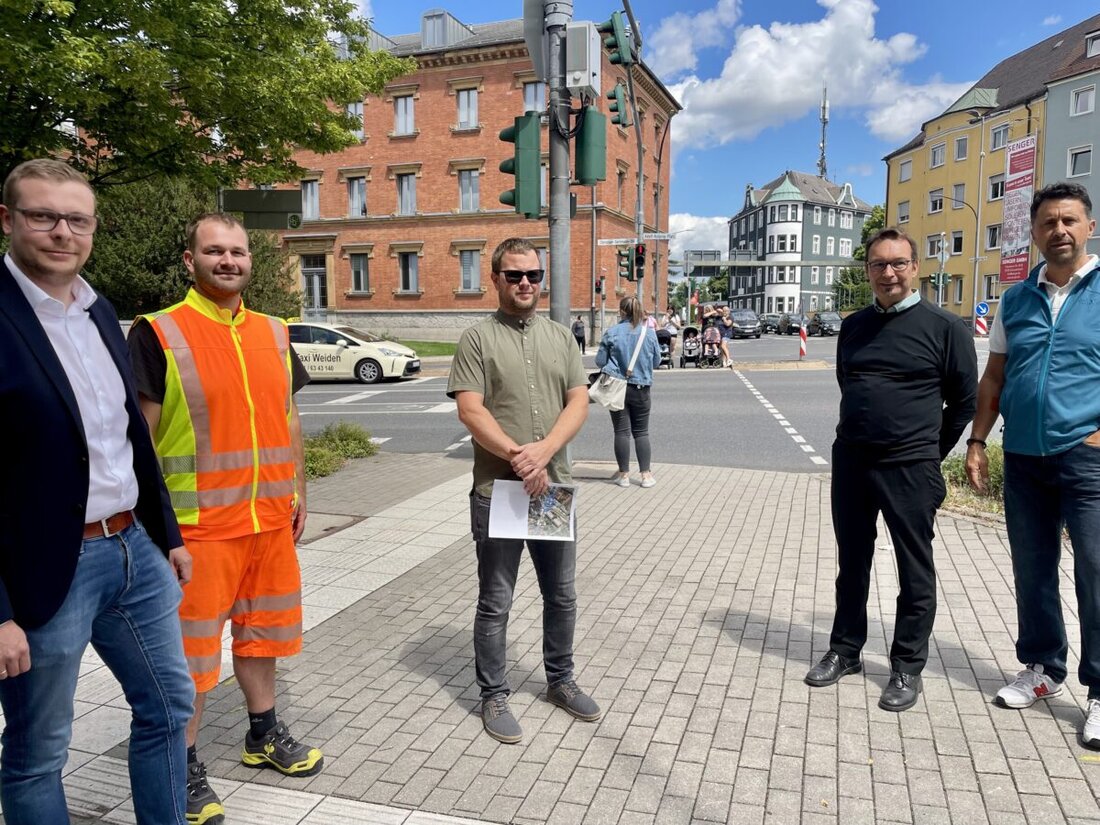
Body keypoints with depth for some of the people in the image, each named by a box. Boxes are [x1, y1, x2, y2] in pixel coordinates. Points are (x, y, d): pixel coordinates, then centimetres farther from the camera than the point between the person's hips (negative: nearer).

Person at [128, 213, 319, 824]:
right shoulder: (158, 334, -9)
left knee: (261, 629, 19)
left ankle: (265, 734, 38)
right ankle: (186, 766, 24)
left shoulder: (274, 334, 8)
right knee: (192, 648, 6)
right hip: (198, 523, -5)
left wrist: (298, 492, 14)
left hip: (270, 518, 6)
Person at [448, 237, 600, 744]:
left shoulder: (560, 337, 10)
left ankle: (560, 680, 35)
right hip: (497, 490, -4)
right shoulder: (478, 339, -2)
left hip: (554, 488, 4)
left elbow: (579, 402, 1)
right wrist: (518, 456, -21)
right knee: (495, 602, 7)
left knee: (562, 594, 15)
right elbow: (470, 410, -12)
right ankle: (494, 696, 23)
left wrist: (544, 450, -15)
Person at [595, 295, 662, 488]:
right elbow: (657, 362, 7)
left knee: (621, 431, 5)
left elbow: (600, 361, -4)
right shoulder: (649, 333, -3)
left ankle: (624, 474, 11)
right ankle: (646, 474, 11)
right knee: (641, 432, 10)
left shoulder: (611, 333, -9)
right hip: (641, 388, 2)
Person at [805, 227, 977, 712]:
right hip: (850, 462, 5)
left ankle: (907, 667, 20)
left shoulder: (944, 327, -5)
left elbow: (964, 400, 0)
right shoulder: (853, 327, 8)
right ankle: (845, 650, 29)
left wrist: (929, 451, 5)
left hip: (910, 470, -4)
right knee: (852, 563, 15)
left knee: (915, 571, 6)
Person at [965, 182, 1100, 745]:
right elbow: (994, 376, 14)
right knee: (1032, 571, 13)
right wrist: (977, 442, 8)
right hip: (1023, 459, 5)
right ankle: (1043, 670, 29)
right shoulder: (1016, 299, 11)